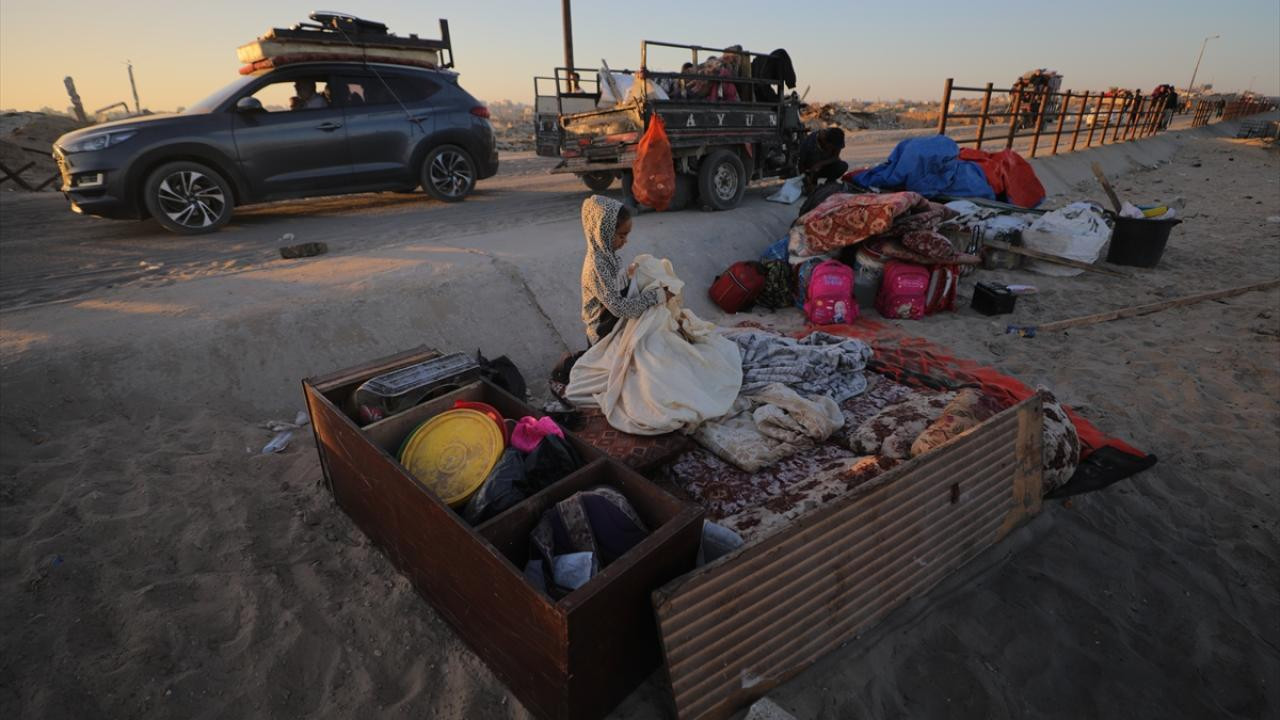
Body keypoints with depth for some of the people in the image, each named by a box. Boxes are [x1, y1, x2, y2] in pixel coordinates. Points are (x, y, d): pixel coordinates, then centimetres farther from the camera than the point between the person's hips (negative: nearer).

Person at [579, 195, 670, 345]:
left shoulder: (606, 253, -1)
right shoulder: (597, 265, -28)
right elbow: (618, 307, -29)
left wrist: (629, 274, -3)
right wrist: (657, 296, -27)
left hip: (617, 323, 8)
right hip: (606, 335, -8)